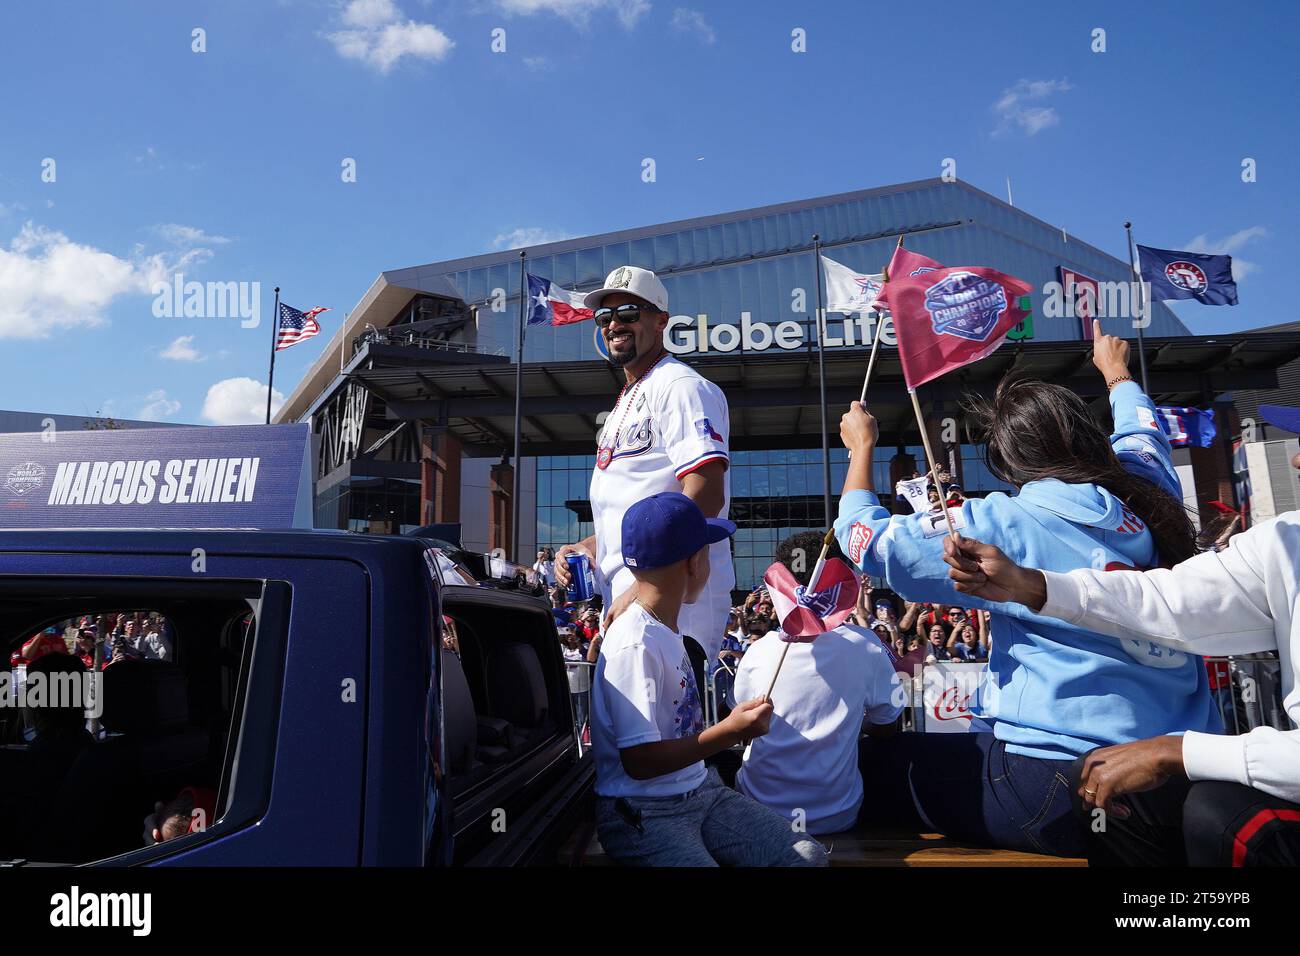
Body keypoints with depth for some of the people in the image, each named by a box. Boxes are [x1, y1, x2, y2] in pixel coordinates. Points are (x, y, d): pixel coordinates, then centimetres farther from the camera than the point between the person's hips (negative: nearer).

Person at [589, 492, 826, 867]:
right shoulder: (635, 643, -21)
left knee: (808, 854, -5)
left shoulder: (665, 627, 8)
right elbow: (639, 761, -23)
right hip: (641, 813, -8)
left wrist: (732, 727, 16)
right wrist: (728, 733, -21)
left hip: (700, 790, 9)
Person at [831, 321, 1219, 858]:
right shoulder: (1150, 491, 4)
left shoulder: (1004, 526, -13)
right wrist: (1115, 370, 48)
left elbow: (865, 538, -3)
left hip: (1067, 791, -7)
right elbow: (1142, 431, 29)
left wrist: (861, 447, 12)